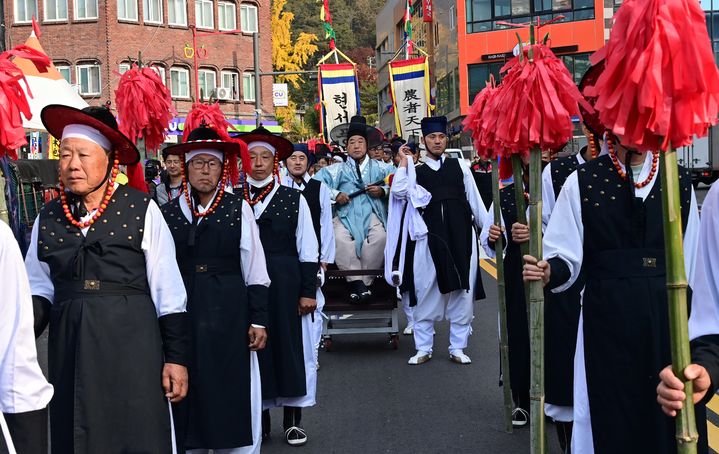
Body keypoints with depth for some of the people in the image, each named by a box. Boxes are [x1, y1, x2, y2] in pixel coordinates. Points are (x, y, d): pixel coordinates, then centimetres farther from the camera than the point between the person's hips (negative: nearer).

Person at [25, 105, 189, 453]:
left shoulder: (142, 210, -4)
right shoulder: (48, 218, 8)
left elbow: (168, 292, -3)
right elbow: (39, 288, 11)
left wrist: (176, 357, -3)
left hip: (132, 346, -3)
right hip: (69, 351, 4)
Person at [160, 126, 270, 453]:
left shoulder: (238, 210, 0)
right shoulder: (168, 213, 5)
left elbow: (255, 271, 0)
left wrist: (258, 319, -3)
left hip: (228, 315, -2)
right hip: (181, 313, 2)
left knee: (231, 395, 4)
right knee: (186, 397, 8)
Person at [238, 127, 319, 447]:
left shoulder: (294, 199, 2)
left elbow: (307, 250, 2)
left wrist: (308, 291, -3)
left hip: (285, 283, -1)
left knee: (290, 346, 6)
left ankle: (293, 420, 19)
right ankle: (259, 419, 20)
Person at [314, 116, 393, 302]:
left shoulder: (380, 168, 20)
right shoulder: (337, 170, 22)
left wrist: (383, 191, -8)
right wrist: (334, 194, -4)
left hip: (372, 214, -1)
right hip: (345, 215, 1)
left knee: (379, 237, -34)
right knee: (339, 238, -33)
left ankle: (365, 282, -23)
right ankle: (355, 281, -25)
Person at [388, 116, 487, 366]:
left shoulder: (460, 165, 10)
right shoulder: (416, 171, 7)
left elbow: (474, 198, 12)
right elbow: (398, 191, -11)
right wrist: (404, 161, -3)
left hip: (461, 234, 1)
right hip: (430, 235, -1)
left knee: (462, 290, 5)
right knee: (427, 292, 4)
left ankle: (458, 347, 16)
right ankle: (423, 348, 15)